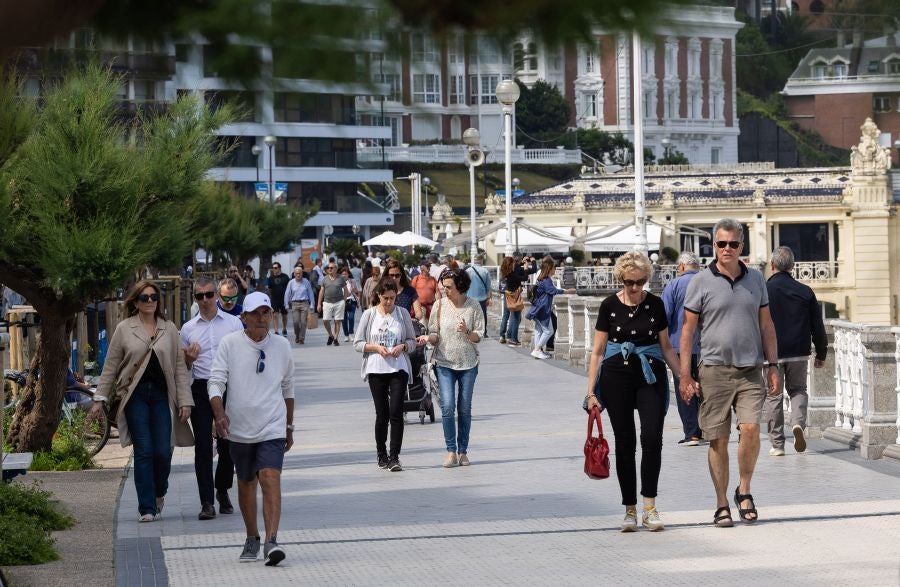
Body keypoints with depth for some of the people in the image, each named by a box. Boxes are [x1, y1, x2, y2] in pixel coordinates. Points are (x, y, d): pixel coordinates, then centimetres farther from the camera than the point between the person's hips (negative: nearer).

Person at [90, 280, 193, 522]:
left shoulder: (169, 329, 11)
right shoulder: (124, 329, 6)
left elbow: (180, 367, 10)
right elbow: (110, 366, 8)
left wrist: (185, 401, 3)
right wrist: (100, 399, 4)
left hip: (162, 395, 1)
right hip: (135, 395, -1)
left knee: (163, 452, -4)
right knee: (143, 452, -5)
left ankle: (159, 494, 24)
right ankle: (147, 508, 0)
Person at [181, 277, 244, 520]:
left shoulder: (233, 323, 7)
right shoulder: (188, 329, 10)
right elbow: (183, 368, 16)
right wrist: (189, 359, -6)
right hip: (200, 389, 0)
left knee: (227, 445, 5)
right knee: (203, 445, -6)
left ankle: (222, 492, 26)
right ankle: (207, 502, -6)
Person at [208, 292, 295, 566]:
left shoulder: (281, 346, 4)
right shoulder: (230, 344, -3)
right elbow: (216, 382, -7)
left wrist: (289, 426, 20)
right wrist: (220, 414, -24)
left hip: (272, 428, 0)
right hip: (239, 429, 1)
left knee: (270, 479, -18)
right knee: (246, 484, 12)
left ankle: (271, 541, -26)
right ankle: (252, 539, 29)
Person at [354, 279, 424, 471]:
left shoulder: (402, 313, 4)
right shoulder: (369, 314, 2)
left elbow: (412, 340, 9)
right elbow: (357, 343, 2)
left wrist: (402, 346, -12)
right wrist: (376, 348, -14)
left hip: (399, 369, 0)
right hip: (376, 370, 0)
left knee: (396, 413, -10)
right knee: (382, 414, 6)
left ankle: (394, 457, -10)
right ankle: (381, 455, 20)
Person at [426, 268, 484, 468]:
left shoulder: (473, 306, -3)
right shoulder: (440, 305, 0)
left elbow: (478, 337, -2)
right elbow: (435, 334, 3)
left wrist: (467, 332, -22)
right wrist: (428, 338, -19)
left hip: (468, 363, 0)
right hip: (444, 363, 0)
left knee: (465, 409, 6)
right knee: (447, 406, -12)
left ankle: (463, 451, 15)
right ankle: (451, 451, -6)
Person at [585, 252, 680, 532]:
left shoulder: (655, 304, 3)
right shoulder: (610, 305, -1)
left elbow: (666, 347, 11)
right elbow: (598, 351, 1)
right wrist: (591, 392, -4)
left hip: (650, 375, 1)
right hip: (616, 376, -1)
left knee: (652, 438, -12)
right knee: (624, 443, 2)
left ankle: (649, 507, -6)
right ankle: (630, 509, 10)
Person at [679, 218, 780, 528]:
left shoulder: (755, 279, 10)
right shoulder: (701, 282, 0)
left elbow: (766, 326, 15)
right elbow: (687, 330, 1)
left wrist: (773, 366, 9)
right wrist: (685, 375, -4)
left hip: (750, 370, 2)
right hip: (714, 370, -2)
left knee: (750, 428, -15)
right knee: (718, 440, 1)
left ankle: (744, 491, 6)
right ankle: (722, 504, 12)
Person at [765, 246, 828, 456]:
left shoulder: (762, 291, -6)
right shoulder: (805, 292, 1)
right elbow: (817, 326, 6)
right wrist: (821, 354, 15)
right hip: (799, 352, 2)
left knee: (773, 396, 7)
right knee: (798, 390, 19)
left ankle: (777, 444, 7)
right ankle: (798, 423, -8)